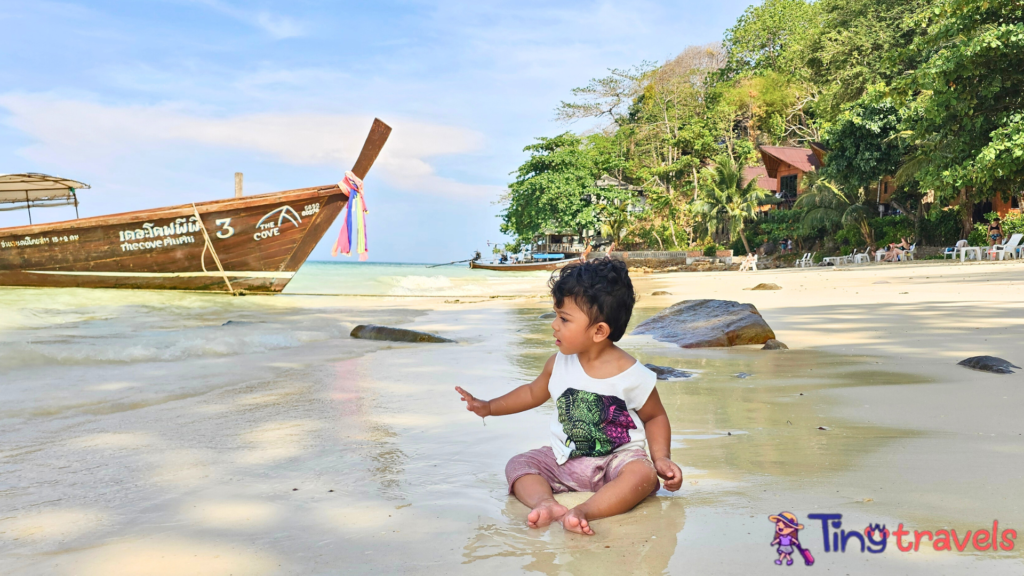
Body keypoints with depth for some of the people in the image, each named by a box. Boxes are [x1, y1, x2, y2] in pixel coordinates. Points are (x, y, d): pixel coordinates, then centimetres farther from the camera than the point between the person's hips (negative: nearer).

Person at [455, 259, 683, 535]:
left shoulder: (632, 376, -13)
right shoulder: (559, 363, -1)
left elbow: (656, 417, 2)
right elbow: (534, 392, 18)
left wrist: (662, 458, -12)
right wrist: (489, 407, 14)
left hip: (617, 458, -4)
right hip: (565, 460, 4)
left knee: (643, 474, -33)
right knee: (518, 464, -13)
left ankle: (583, 512, -47)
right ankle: (545, 503, -39)